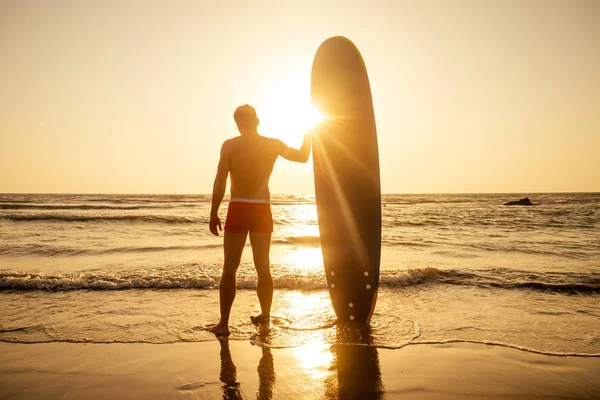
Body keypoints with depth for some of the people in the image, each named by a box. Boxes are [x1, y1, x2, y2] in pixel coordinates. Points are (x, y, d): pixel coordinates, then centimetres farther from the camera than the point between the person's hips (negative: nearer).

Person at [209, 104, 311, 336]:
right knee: (263, 268, 12)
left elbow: (220, 182, -10)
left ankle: (224, 323, 8)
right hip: (262, 210, 3)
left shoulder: (230, 145, -5)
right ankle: (264, 320, 18)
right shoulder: (273, 144, 2)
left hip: (238, 210, -2)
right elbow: (303, 157, 16)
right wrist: (308, 133, 31)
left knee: (229, 268, 6)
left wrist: (213, 214, -3)